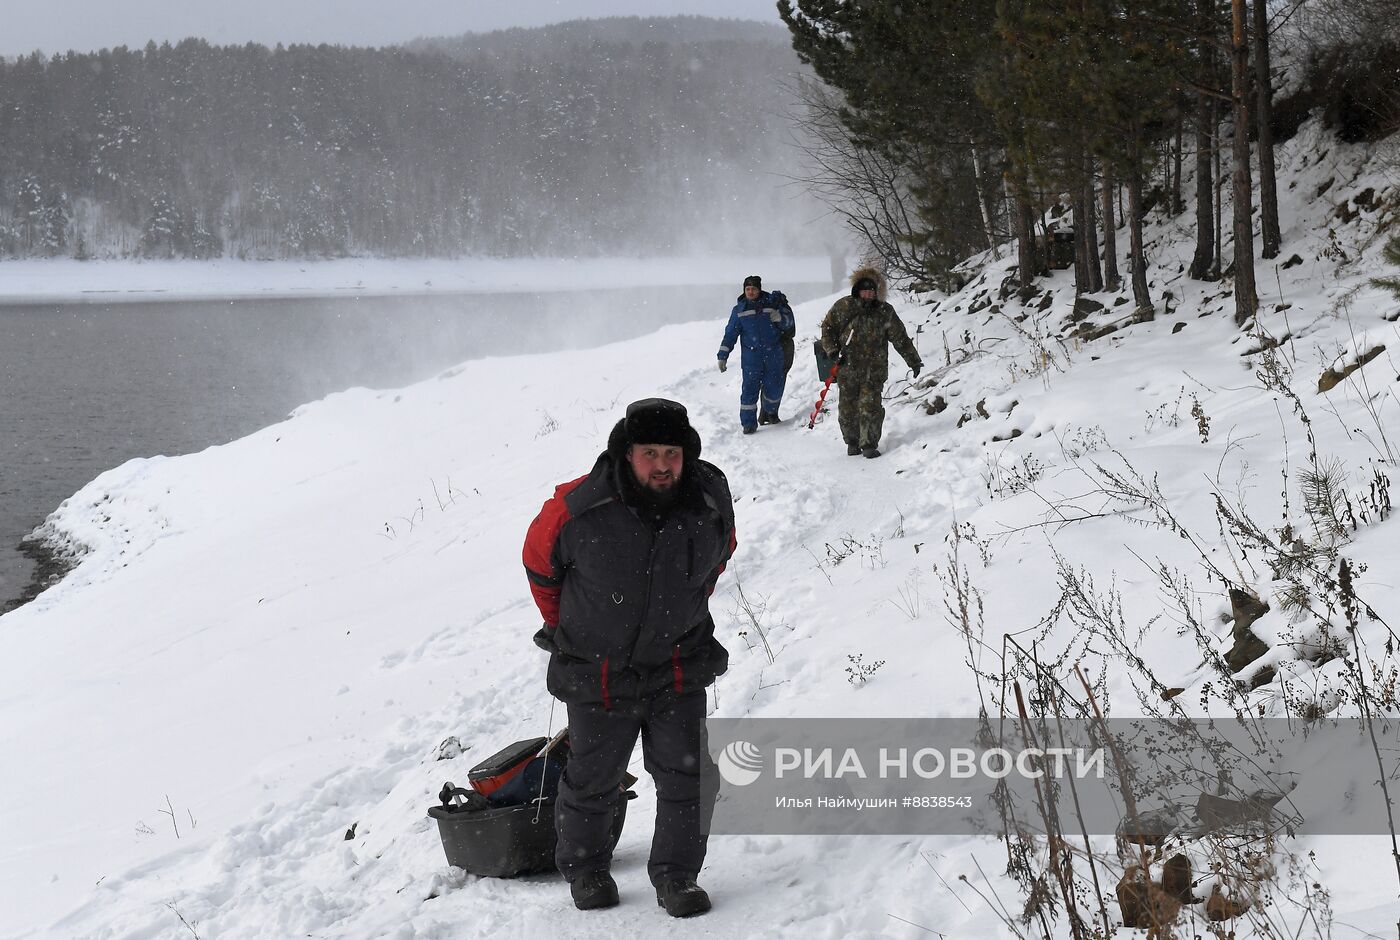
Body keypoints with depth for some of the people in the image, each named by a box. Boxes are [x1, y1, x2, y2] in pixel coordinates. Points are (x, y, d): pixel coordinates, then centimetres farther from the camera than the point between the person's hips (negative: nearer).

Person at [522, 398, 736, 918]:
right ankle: (584, 869, 36)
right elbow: (540, 562, -1)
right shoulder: (577, 509, -23)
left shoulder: (711, 504, -13)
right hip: (596, 674, -1)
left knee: (689, 778, -3)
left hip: (678, 673, 2)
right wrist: (564, 625, 12)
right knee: (592, 781, 14)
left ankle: (676, 876, 14)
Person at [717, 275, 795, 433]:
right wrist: (723, 356, 2)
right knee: (750, 388, -7)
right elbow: (730, 334, 7)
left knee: (773, 386, 6)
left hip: (774, 354, 1)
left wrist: (780, 318, -17)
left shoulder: (771, 304, 3)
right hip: (751, 356, -1)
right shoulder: (739, 310, 5)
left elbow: (789, 323, 7)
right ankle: (748, 422, -1)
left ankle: (770, 412, 34)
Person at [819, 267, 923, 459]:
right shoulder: (844, 307, -2)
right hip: (848, 367, 1)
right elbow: (827, 327, 8)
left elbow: (901, 338, 8)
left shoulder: (885, 312, 2)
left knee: (871, 406, -12)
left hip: (874, 370, -1)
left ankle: (869, 444, -4)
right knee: (848, 407, 7)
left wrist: (914, 361, 10)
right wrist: (832, 350, -5)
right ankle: (852, 441, 27)